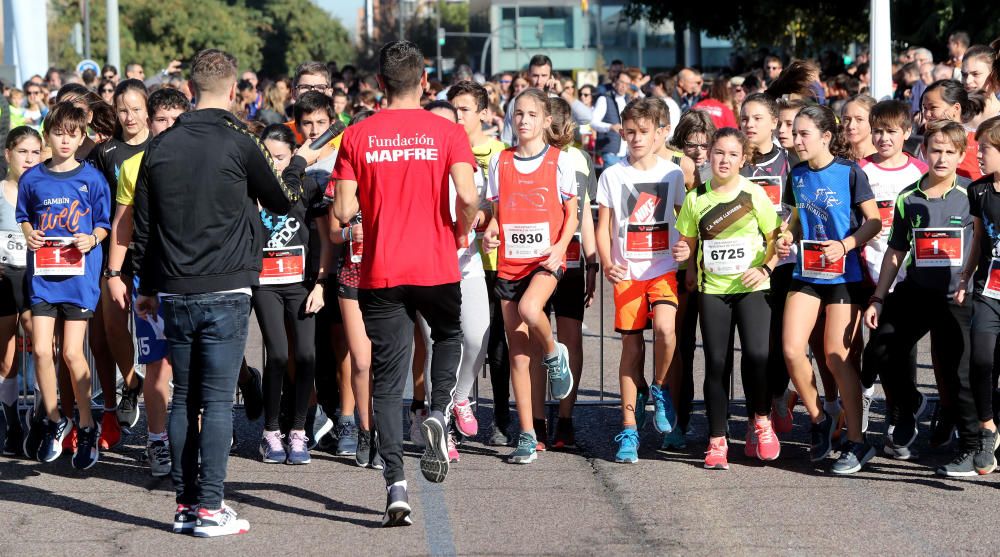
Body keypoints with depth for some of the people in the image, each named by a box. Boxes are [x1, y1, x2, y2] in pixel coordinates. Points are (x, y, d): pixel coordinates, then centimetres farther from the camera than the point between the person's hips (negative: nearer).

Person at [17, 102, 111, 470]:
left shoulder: (92, 178, -1)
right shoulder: (32, 179, 5)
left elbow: (103, 223, 6)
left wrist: (92, 239, -14)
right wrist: (28, 234, -3)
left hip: (80, 272, -2)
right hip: (42, 272, 2)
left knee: (72, 353, -4)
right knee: (41, 350, -3)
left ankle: (87, 428, 12)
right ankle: (54, 422, 17)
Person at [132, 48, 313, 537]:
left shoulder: (161, 147, 5)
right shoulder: (239, 145, -8)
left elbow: (143, 225, 11)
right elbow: (281, 202, 7)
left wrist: (148, 286, 21)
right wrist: (298, 164, 27)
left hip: (174, 293, 4)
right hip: (225, 292, -4)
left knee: (183, 398, 11)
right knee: (217, 399, -3)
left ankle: (184, 504, 13)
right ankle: (210, 508, -4)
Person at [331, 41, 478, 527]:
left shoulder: (358, 136, -1)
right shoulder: (446, 132, -3)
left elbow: (343, 211, -6)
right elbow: (467, 197, -16)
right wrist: (462, 231, 5)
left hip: (381, 273, 0)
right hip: (437, 268, 0)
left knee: (387, 381, 5)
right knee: (448, 335, 30)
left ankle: (395, 488, -5)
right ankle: (439, 414, 4)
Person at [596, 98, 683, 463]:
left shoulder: (673, 173, 4)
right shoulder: (613, 176, 5)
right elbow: (603, 227, 6)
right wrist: (606, 263, -9)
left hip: (665, 268, -1)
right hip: (627, 271, 1)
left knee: (665, 328, -26)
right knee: (631, 344, 2)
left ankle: (660, 388, 3)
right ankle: (629, 429, 9)